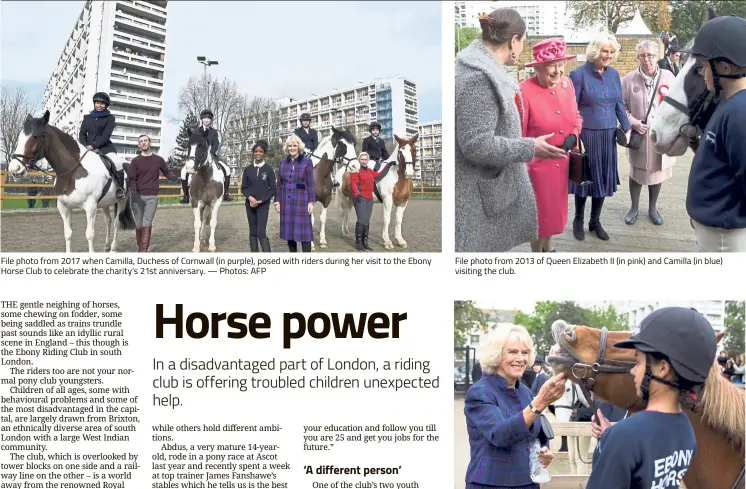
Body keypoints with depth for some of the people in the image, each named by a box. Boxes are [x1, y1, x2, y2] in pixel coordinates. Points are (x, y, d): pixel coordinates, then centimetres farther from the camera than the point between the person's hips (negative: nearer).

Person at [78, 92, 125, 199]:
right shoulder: (87, 118, 15)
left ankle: (120, 189, -14)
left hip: (104, 147, -4)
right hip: (87, 147, 4)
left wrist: (93, 146, -20)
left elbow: (106, 136, -8)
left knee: (118, 164, -27)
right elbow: (82, 134, 10)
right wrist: (84, 146, -10)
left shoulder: (110, 118, 2)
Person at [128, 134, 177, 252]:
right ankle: (139, 246, 20)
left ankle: (143, 250, -12)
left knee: (147, 222, -9)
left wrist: (174, 177, -4)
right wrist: (134, 191, -22)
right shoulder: (135, 161, 2)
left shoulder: (158, 160, 6)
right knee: (138, 223, 7)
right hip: (137, 196, 0)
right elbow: (132, 178, -4)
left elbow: (166, 172, 19)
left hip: (152, 197, 0)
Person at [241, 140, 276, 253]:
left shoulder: (269, 169, -4)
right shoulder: (248, 169, 3)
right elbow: (244, 188, 7)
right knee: (253, 233, 8)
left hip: (263, 205, -3)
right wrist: (250, 197, -13)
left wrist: (261, 200, -13)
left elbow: (273, 189, -3)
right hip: (250, 204, 3)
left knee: (261, 233, -12)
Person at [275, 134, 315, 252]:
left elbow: (310, 184, -4)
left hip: (301, 201, -4)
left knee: (303, 231, -4)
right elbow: (279, 184, 11)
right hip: (286, 202, 4)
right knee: (288, 230, 9)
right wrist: (277, 201, 6)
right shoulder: (283, 162, 8)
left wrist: (311, 202, -9)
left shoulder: (307, 162, -3)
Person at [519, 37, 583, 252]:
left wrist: (573, 136, -9)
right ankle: (537, 250, 31)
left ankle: (548, 246, 42)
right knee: (537, 211, 10)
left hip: (561, 162, 6)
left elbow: (576, 117, 11)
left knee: (555, 206, 21)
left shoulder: (567, 84, -3)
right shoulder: (524, 90, -21)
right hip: (536, 164, -6)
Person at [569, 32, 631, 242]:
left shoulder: (614, 74, 6)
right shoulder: (579, 74, -10)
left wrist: (627, 128, 8)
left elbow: (619, 104, 13)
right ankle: (578, 220, 25)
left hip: (608, 135, 5)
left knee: (603, 177, 10)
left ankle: (595, 221, 26)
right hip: (586, 134, -5)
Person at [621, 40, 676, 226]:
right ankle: (634, 208, 29)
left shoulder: (668, 76, -3)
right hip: (639, 134, -1)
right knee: (636, 172, 10)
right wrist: (633, 123, -14)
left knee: (657, 170, 15)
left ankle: (653, 208, 33)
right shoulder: (629, 79, -7)